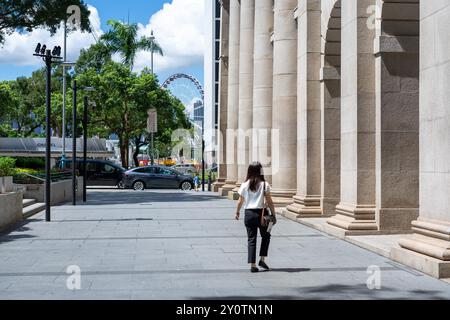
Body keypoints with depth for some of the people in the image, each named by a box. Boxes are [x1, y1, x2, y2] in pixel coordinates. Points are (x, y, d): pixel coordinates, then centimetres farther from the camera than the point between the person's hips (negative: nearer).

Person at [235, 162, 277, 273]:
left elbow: (240, 201, 6)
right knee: (265, 236, 20)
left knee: (251, 239, 7)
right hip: (261, 213, -2)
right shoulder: (264, 185, -6)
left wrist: (237, 212, 23)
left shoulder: (245, 185, 0)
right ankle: (262, 259, 13)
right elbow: (269, 202, -6)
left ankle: (252, 265, 2)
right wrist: (274, 215, 2)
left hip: (249, 214, 2)